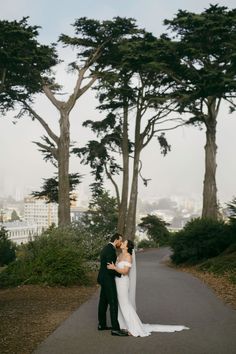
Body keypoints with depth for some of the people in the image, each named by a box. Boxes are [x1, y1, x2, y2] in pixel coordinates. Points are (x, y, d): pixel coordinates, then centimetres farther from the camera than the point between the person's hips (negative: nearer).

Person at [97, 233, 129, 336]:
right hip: (108, 279, -11)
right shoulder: (110, 250, -20)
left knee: (103, 302, 15)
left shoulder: (106, 248, 13)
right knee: (113, 303, -9)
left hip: (103, 278, 11)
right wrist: (121, 274, -10)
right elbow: (110, 268, -23)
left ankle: (102, 324, 23)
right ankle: (115, 329, -9)